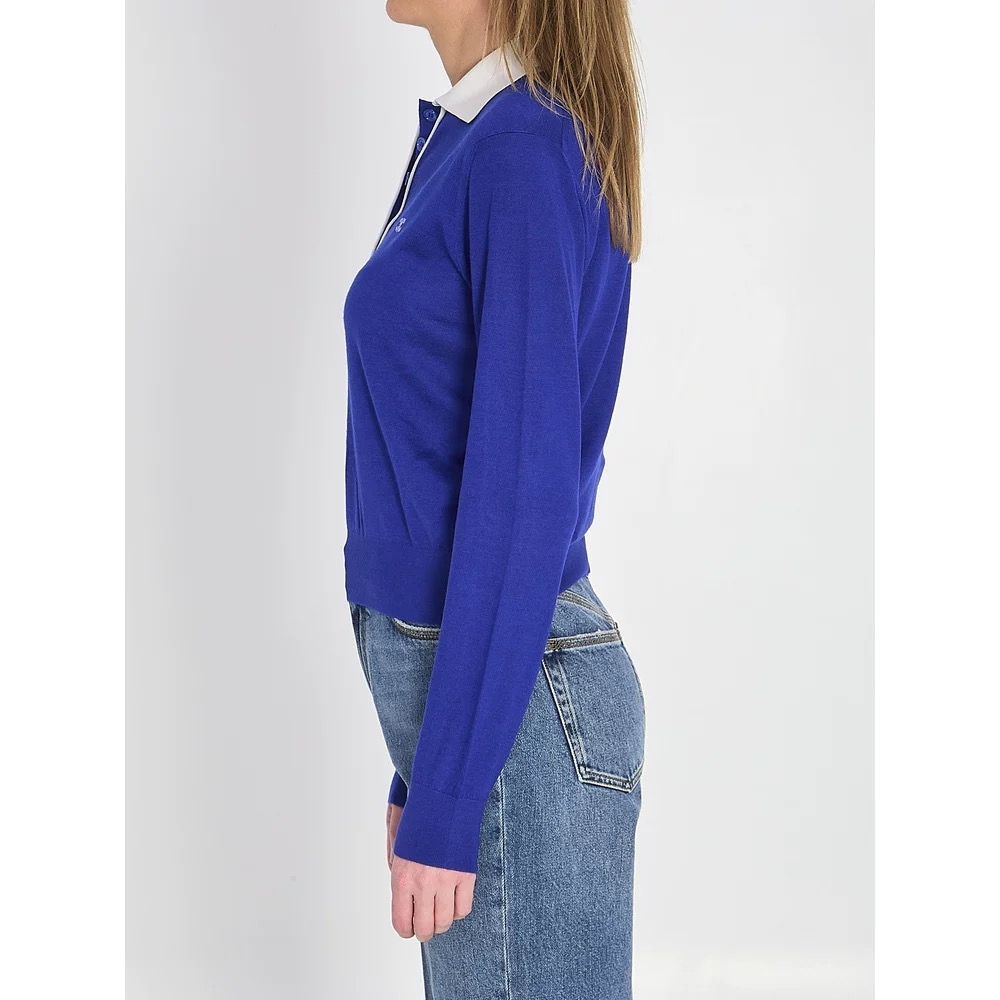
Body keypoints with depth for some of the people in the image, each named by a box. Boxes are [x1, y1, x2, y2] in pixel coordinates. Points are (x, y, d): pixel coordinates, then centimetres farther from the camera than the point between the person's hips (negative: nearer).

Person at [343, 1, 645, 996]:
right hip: (440, 667, 9)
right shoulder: (461, 140, 12)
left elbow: (526, 489, -20)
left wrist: (443, 800, -17)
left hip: (509, 693, -9)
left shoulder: (528, 147, -15)